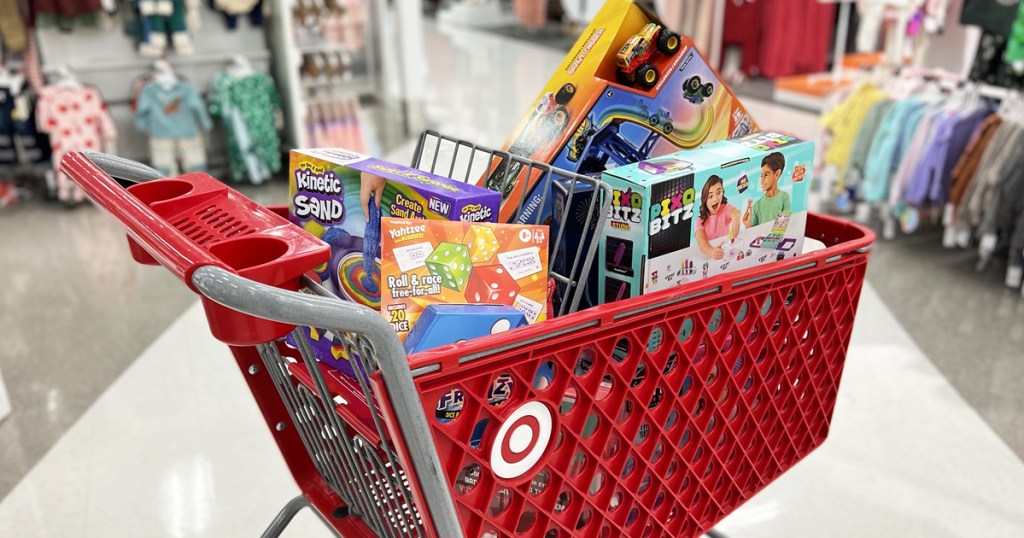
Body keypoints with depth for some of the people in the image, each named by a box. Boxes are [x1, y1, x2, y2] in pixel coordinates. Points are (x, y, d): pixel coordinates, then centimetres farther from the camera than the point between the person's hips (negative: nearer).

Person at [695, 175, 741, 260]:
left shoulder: (726, 208, 1)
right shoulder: (700, 220, 2)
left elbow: (735, 212, -22)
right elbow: (700, 240, -16)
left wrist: (736, 218, -46)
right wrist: (711, 252, -37)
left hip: (728, 253, 1)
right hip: (709, 258, 0)